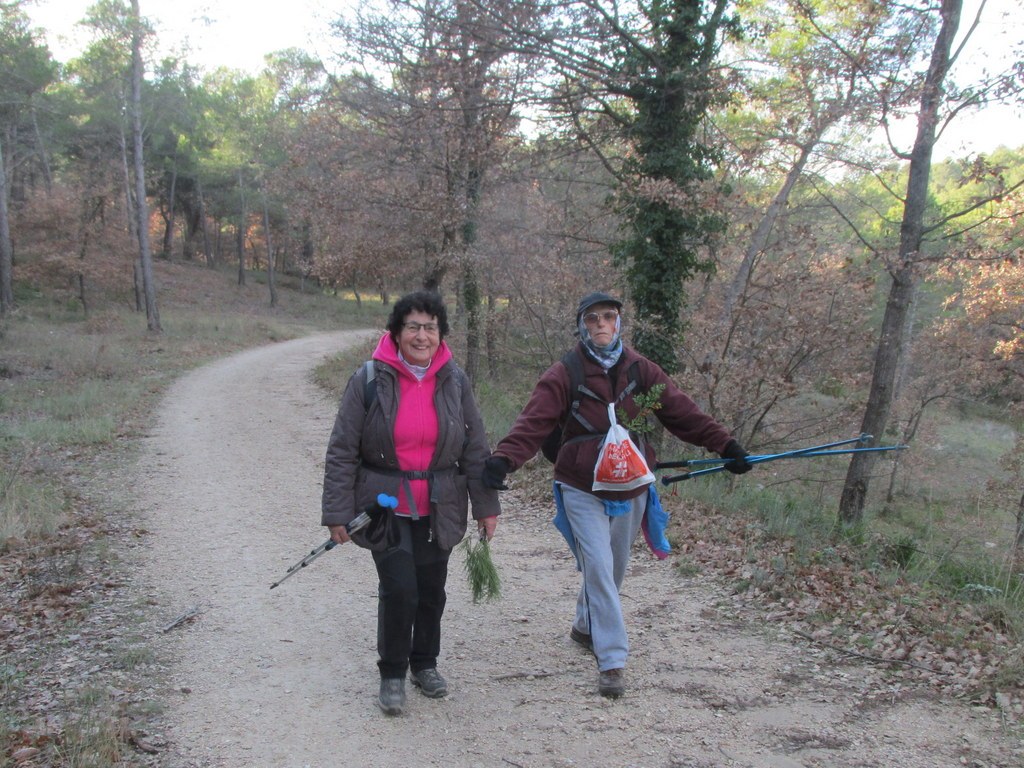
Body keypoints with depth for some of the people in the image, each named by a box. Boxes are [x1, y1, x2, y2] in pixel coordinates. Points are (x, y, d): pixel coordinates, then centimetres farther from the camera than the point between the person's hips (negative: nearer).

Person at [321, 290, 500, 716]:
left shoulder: (454, 380, 0)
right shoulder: (369, 379, -9)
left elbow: (475, 449, 6)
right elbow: (342, 451, -6)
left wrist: (486, 505, 5)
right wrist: (337, 512, -9)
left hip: (437, 508, 3)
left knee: (431, 589, 11)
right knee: (398, 589, -9)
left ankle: (424, 664, 34)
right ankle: (392, 675, 12)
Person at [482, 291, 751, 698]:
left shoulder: (641, 370, 0)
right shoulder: (564, 375, -11)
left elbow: (682, 412, 1)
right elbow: (532, 423, -20)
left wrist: (725, 444, -4)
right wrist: (503, 459, -36)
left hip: (631, 490, 4)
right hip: (583, 491, -4)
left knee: (614, 568, 18)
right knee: (598, 569, -12)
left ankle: (585, 626, 44)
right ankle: (612, 660, -5)